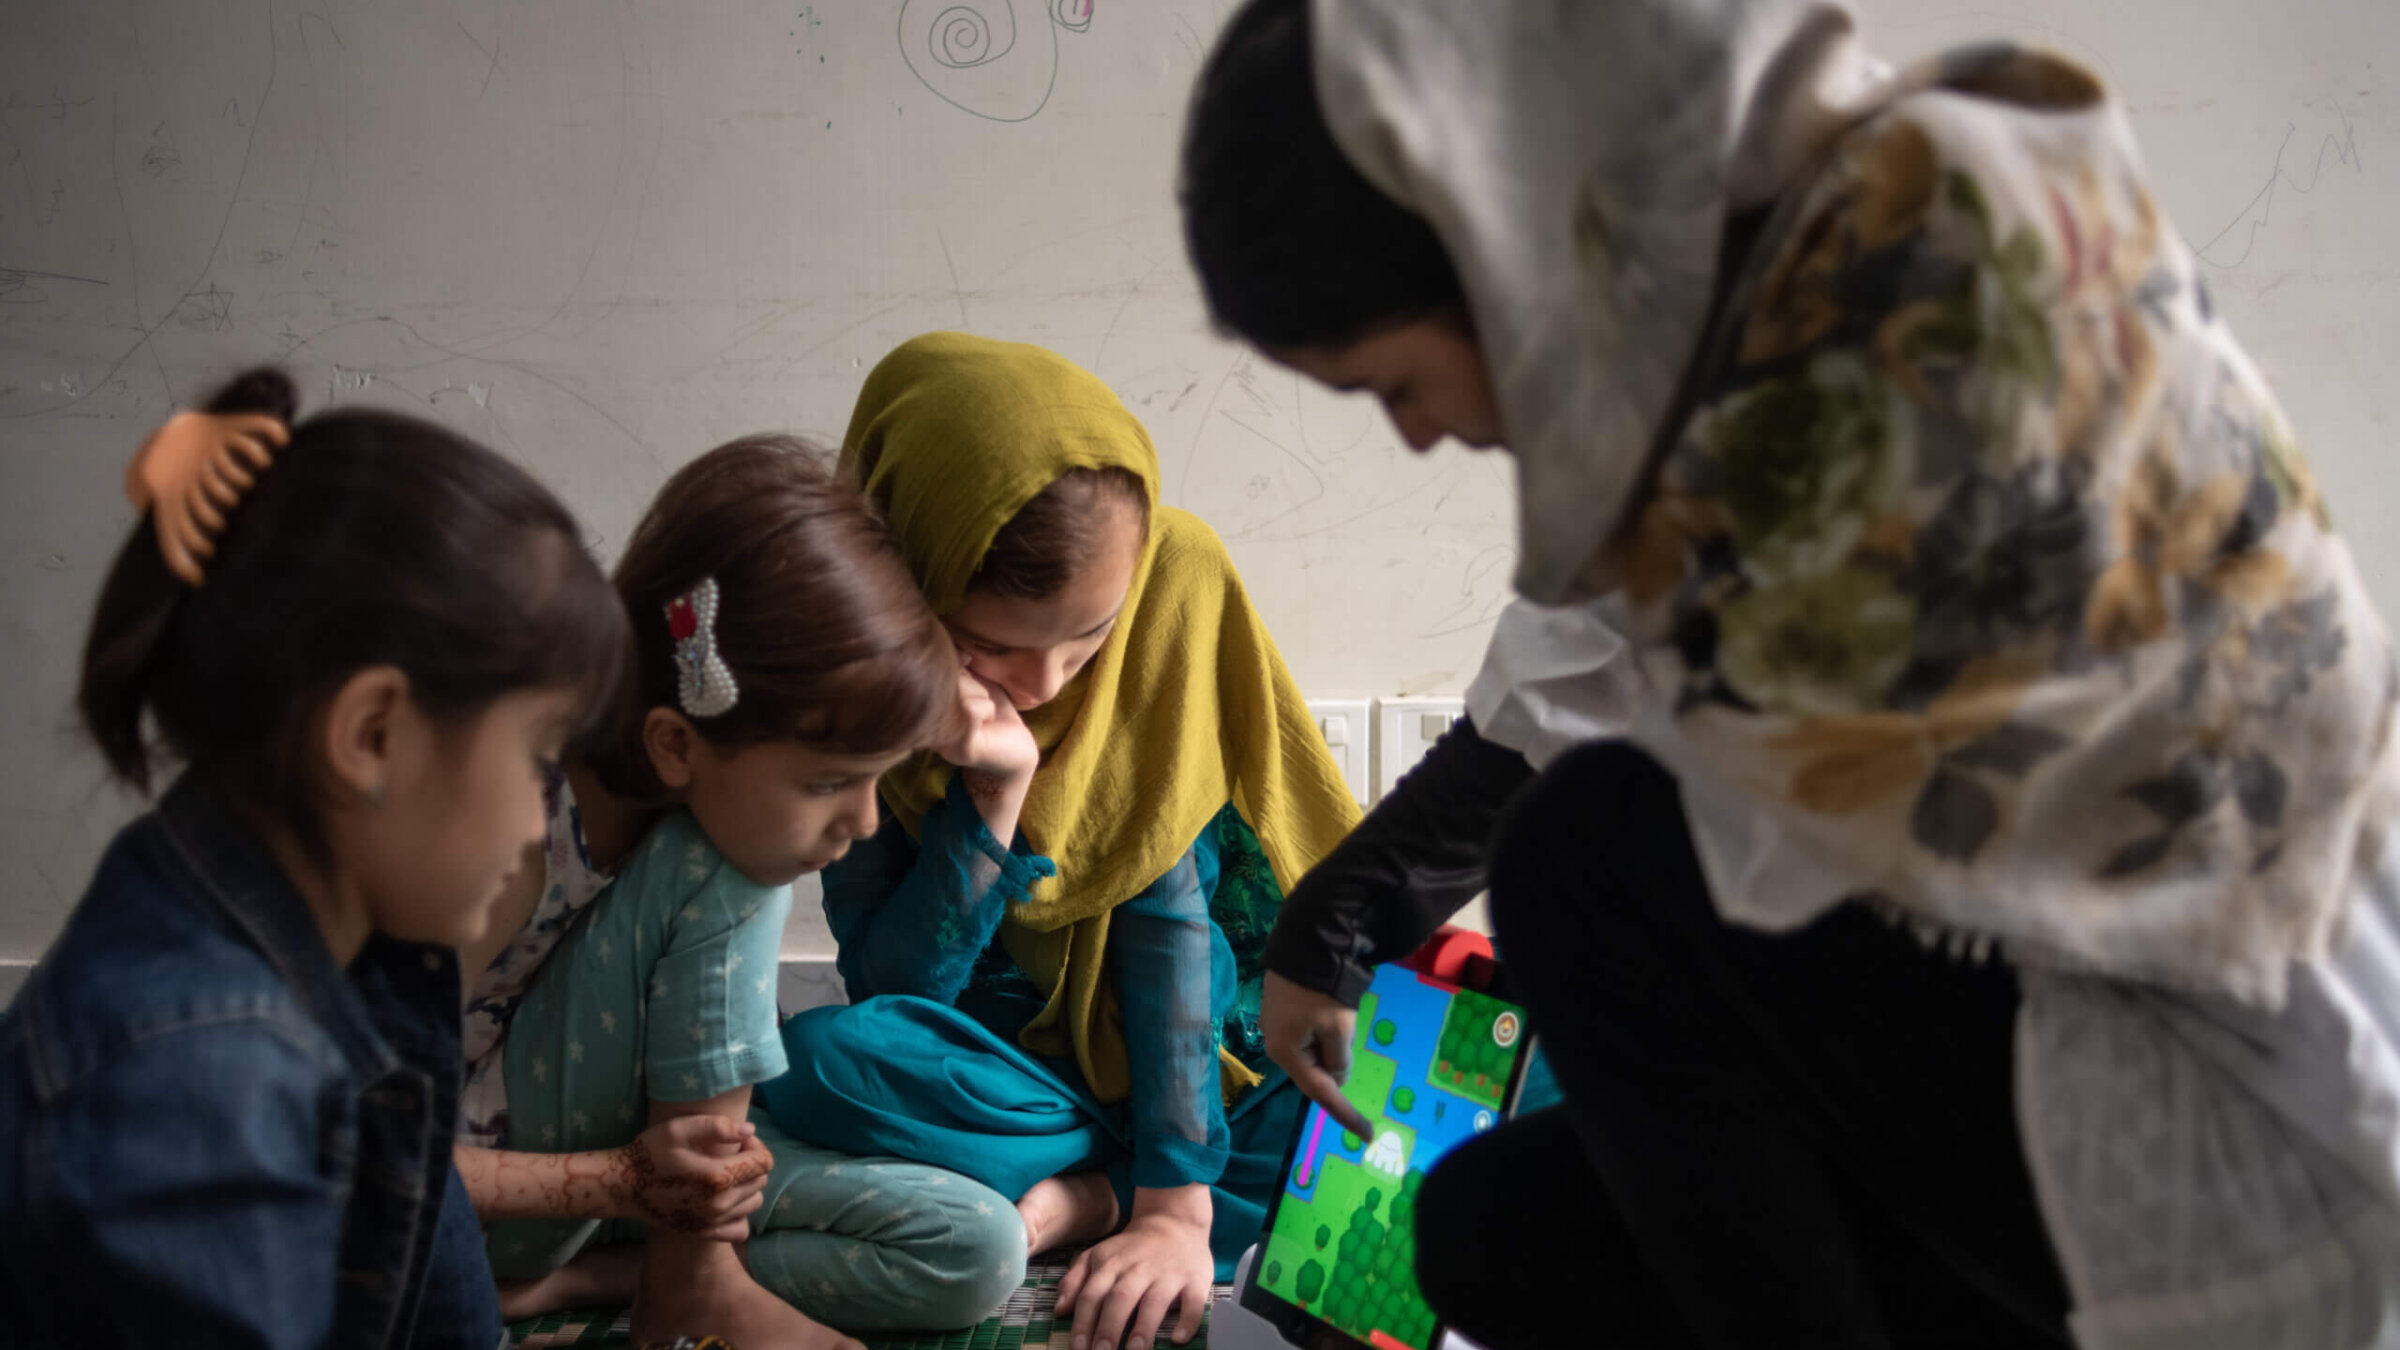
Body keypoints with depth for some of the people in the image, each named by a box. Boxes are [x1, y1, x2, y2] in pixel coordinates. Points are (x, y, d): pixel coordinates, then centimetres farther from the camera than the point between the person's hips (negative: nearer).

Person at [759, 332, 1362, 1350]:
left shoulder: (1174, 581, -18)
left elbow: (1169, 894, -20)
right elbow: (892, 989, -15)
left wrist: (1175, 1210, -25)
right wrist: (994, 790, -31)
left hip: (1175, 1027, 1)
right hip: (996, 1056, -1)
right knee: (818, 1064, -32)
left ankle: (1090, 1203, -20)